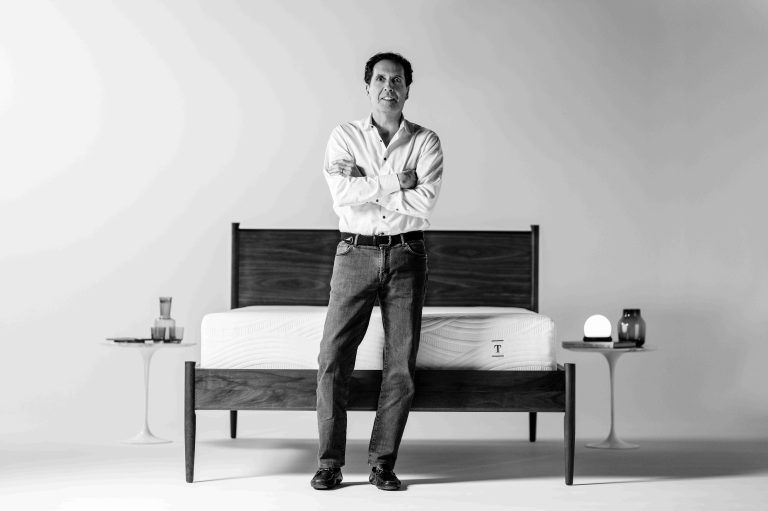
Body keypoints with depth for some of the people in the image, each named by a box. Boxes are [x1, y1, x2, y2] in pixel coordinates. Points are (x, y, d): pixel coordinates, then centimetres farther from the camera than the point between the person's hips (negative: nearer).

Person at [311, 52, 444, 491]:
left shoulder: (426, 142, 4)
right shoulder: (345, 137, 4)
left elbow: (425, 203, -11)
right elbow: (342, 198, -11)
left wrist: (366, 186, -10)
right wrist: (395, 183, -12)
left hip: (407, 257, 1)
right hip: (356, 254, 0)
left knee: (401, 364, 1)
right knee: (334, 356, -6)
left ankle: (382, 463, 11)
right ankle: (330, 462, 3)